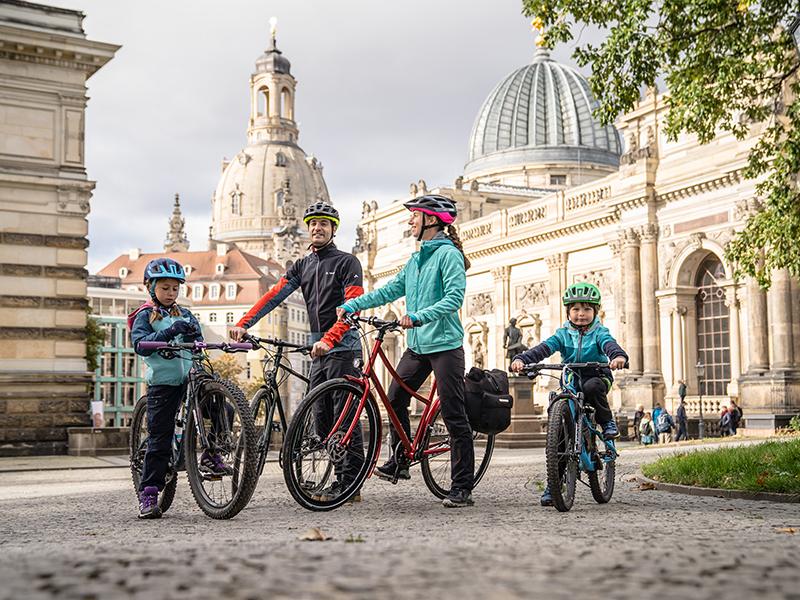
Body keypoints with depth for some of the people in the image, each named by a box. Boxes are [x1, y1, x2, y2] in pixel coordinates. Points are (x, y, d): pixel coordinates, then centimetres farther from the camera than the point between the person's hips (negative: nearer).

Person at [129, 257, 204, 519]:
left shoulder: (184, 314, 16)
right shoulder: (145, 316, 2)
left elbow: (198, 342, 12)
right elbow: (140, 345, -14)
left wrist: (194, 335, -11)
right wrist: (170, 332, -25)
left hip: (191, 376, 4)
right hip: (163, 382, -4)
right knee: (159, 439, -3)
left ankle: (210, 455, 1)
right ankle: (148, 493, 4)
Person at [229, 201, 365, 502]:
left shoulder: (346, 262, -4)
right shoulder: (302, 266, 16)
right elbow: (274, 296, 6)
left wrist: (329, 339, -28)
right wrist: (243, 324, -7)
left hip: (343, 347, -7)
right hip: (319, 351, 7)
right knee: (322, 419, 6)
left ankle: (351, 485, -3)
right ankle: (341, 478, 14)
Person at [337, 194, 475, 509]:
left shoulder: (448, 254, -9)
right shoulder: (416, 259, 17)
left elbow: (454, 297, -20)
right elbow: (390, 290, 16)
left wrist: (419, 316, -29)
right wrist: (351, 305, 7)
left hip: (445, 344, -8)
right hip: (417, 345, 8)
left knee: (454, 416, -5)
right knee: (395, 399, 8)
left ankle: (462, 488, 0)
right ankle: (399, 462, 26)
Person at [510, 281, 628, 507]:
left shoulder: (598, 333, -3)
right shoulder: (563, 334, 2)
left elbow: (610, 344, -24)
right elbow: (543, 348, -13)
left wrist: (619, 356, -49)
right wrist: (521, 359, -33)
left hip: (596, 377, -2)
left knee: (591, 387, -40)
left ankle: (607, 422, -11)